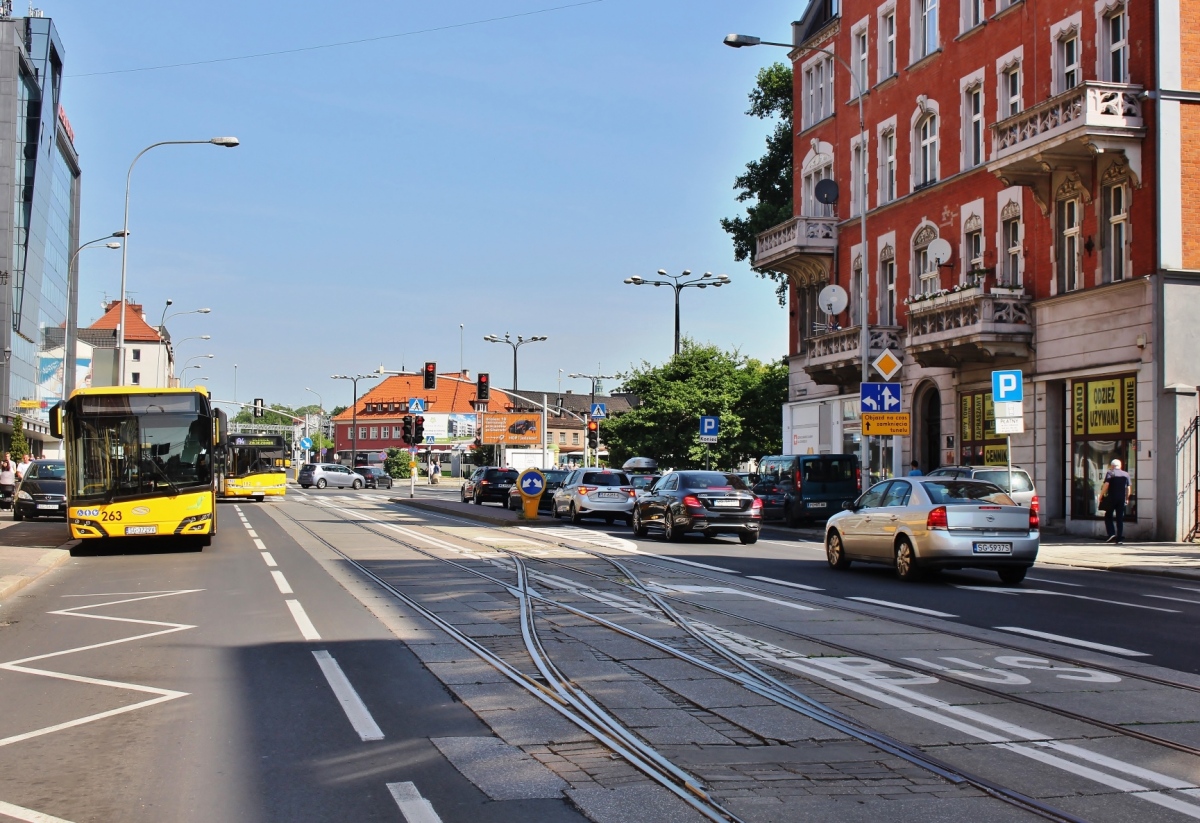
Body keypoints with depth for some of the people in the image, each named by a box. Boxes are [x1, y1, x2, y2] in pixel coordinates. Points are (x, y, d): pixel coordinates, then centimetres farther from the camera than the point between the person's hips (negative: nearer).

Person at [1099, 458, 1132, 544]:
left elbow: (1106, 485, -13)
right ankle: (1119, 538, 4)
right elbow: (1129, 488, 10)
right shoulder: (1126, 474, 11)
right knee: (1120, 519, 7)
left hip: (1111, 498, -4)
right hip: (1122, 499, 4)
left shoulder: (1110, 473, -2)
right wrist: (1127, 498, 19)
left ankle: (1111, 533, -9)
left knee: (1108, 516, 9)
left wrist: (1101, 495, -7)